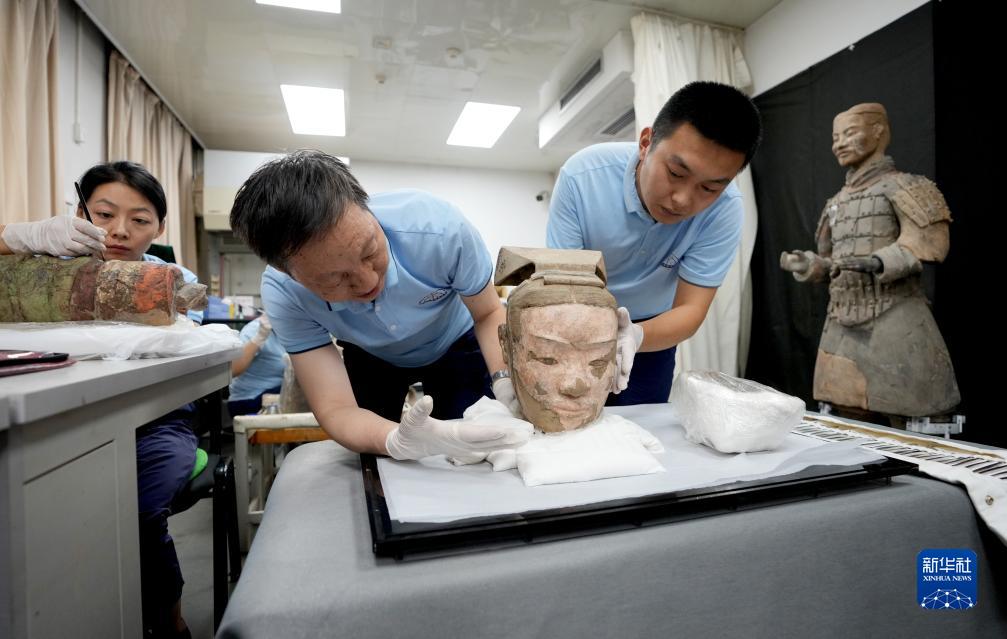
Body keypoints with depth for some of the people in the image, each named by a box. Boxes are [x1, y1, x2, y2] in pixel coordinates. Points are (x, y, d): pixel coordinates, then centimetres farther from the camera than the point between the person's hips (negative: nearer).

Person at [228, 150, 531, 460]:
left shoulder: (438, 227, -38)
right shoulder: (284, 294, -32)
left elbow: (489, 314, -22)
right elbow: (335, 409, -34)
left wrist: (506, 383, -39)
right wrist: (397, 441, -56)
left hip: (453, 342, 0)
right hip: (370, 357, 1)